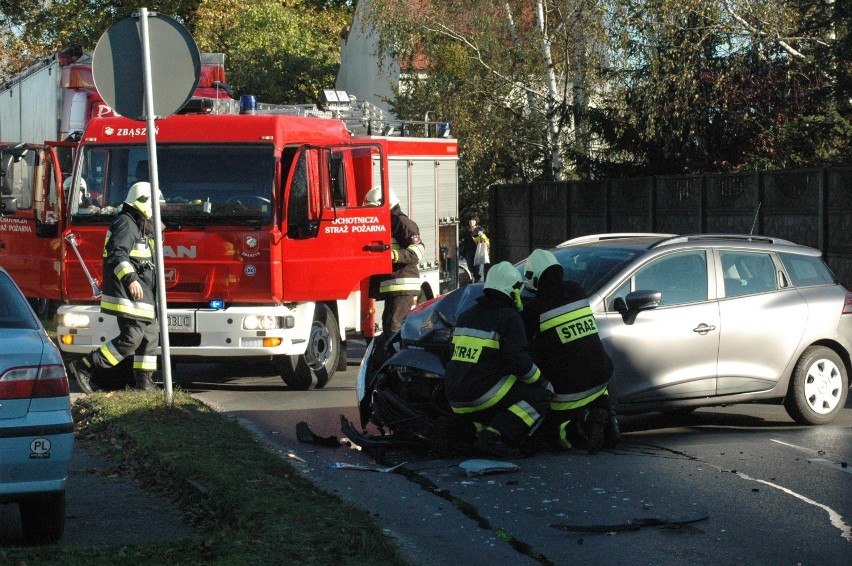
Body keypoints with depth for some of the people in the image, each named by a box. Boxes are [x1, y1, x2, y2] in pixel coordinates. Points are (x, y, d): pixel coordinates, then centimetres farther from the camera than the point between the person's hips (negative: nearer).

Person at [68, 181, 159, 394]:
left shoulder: (139, 226, 21)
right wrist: (130, 280, -32)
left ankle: (143, 381, 12)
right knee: (131, 337, -15)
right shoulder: (126, 223, -12)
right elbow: (117, 254, -24)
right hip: (127, 295, -11)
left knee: (150, 335, 8)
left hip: (140, 295, 11)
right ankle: (84, 366, -11)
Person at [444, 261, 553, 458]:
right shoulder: (509, 317, -8)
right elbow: (518, 360, -16)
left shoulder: (467, 315, 16)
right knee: (540, 396, -2)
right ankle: (494, 438, -16)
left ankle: (483, 429, 10)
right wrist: (542, 381, 0)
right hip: (481, 394, -8)